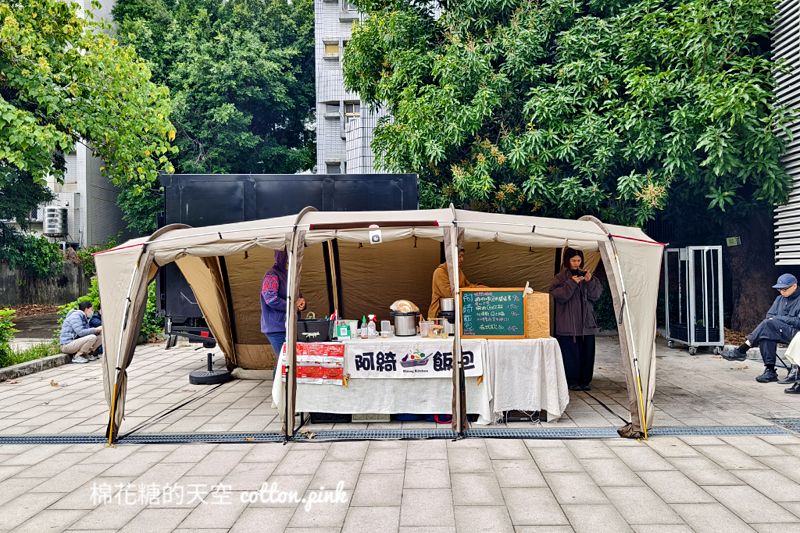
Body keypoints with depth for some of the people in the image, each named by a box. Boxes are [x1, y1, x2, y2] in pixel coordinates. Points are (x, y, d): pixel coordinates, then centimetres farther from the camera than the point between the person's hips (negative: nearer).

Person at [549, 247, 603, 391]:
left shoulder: (585, 274, 12)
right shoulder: (561, 277, 0)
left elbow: (596, 295, 5)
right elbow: (557, 295, -12)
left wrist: (590, 281, -11)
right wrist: (571, 283, -18)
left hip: (586, 322, 4)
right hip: (568, 324, -4)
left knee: (587, 352, 5)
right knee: (571, 353, -2)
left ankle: (585, 381, 16)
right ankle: (572, 381, 9)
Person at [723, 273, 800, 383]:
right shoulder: (780, 299, 20)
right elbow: (769, 315, 15)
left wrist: (777, 318, -11)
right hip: (780, 333, 6)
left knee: (769, 324, -30)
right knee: (766, 335, -29)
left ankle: (741, 351, -28)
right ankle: (770, 371, -29)